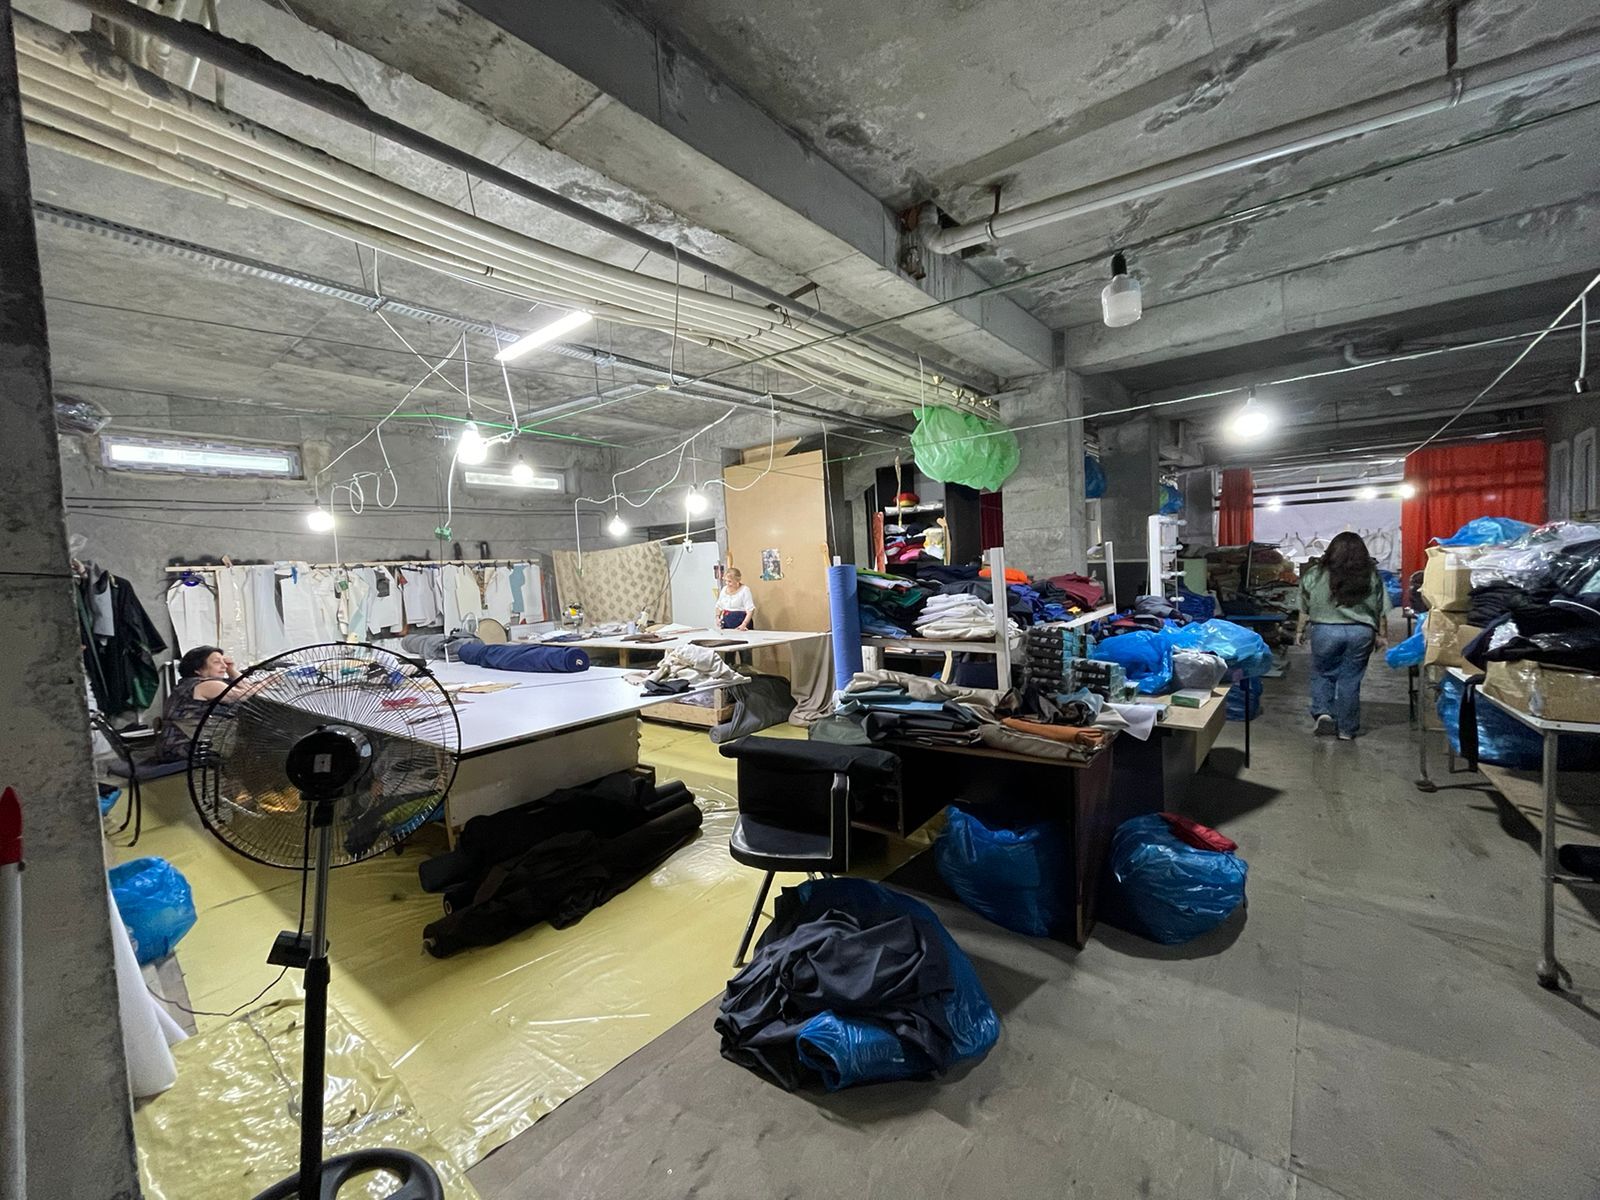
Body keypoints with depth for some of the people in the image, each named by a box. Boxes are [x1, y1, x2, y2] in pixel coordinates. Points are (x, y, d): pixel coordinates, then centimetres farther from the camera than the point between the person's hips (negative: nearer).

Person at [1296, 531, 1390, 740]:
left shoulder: (1315, 574, -4)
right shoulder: (1371, 575, 1)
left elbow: (1305, 608, 1)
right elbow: (1381, 610, 4)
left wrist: (1300, 630, 10)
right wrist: (1382, 635, 14)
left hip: (1325, 631, -1)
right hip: (1360, 632, 2)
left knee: (1322, 674, 15)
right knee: (1350, 680, 8)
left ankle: (1322, 713, -3)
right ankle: (1346, 729, 13)